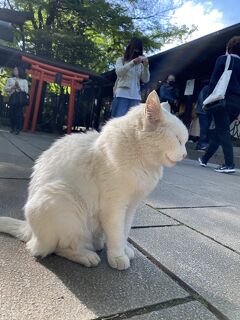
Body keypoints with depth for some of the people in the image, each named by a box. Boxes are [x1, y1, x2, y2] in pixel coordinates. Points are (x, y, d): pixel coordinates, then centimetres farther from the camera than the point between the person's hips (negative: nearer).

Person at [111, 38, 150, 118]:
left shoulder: (140, 65, 19)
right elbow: (119, 72, -7)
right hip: (122, 95, -2)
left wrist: (146, 66, -4)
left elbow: (145, 80, 10)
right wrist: (133, 62, -16)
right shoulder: (121, 60, 13)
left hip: (135, 96, 3)